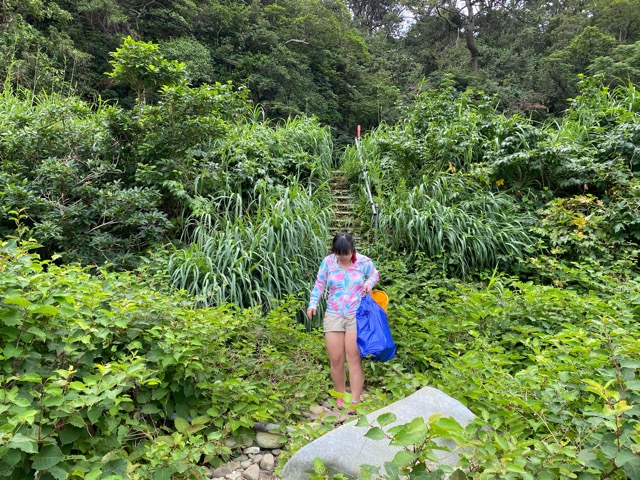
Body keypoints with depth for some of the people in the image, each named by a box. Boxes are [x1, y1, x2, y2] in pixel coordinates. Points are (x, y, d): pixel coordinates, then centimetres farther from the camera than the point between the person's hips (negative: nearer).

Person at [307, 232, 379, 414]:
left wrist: (369, 283, -7)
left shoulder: (364, 261, -5)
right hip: (333, 315, 2)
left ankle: (354, 403, 0)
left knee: (354, 359, -5)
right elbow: (320, 284, 7)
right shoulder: (328, 261, -3)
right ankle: (341, 396, 25)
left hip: (356, 316, -1)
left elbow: (374, 275, 14)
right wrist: (313, 303, -4)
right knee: (336, 359, 3)